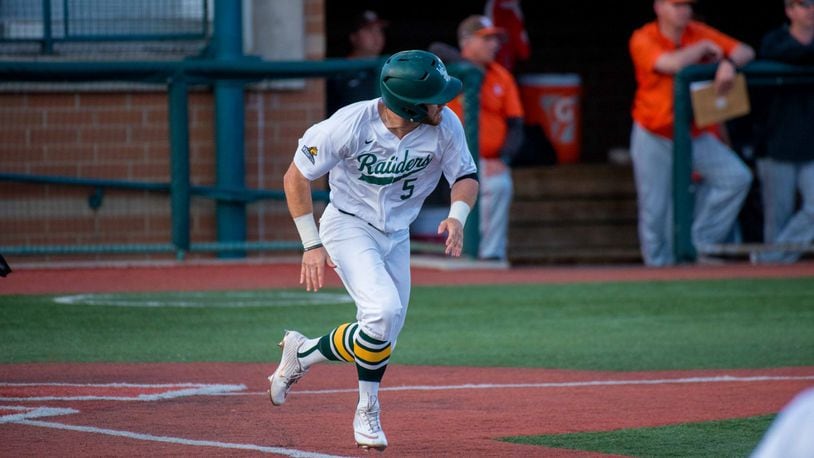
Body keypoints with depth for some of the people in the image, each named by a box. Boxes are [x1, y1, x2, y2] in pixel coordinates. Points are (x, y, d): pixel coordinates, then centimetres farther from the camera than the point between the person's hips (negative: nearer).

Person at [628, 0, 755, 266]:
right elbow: (673, 64, -29)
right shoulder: (643, 40, -11)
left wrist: (728, 63, -25)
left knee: (737, 177, -14)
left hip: (696, 134, 4)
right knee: (655, 209, -2)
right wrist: (704, 47, -14)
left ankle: (700, 241, -4)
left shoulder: (700, 33, 1)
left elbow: (746, 52, -3)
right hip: (654, 137, -4)